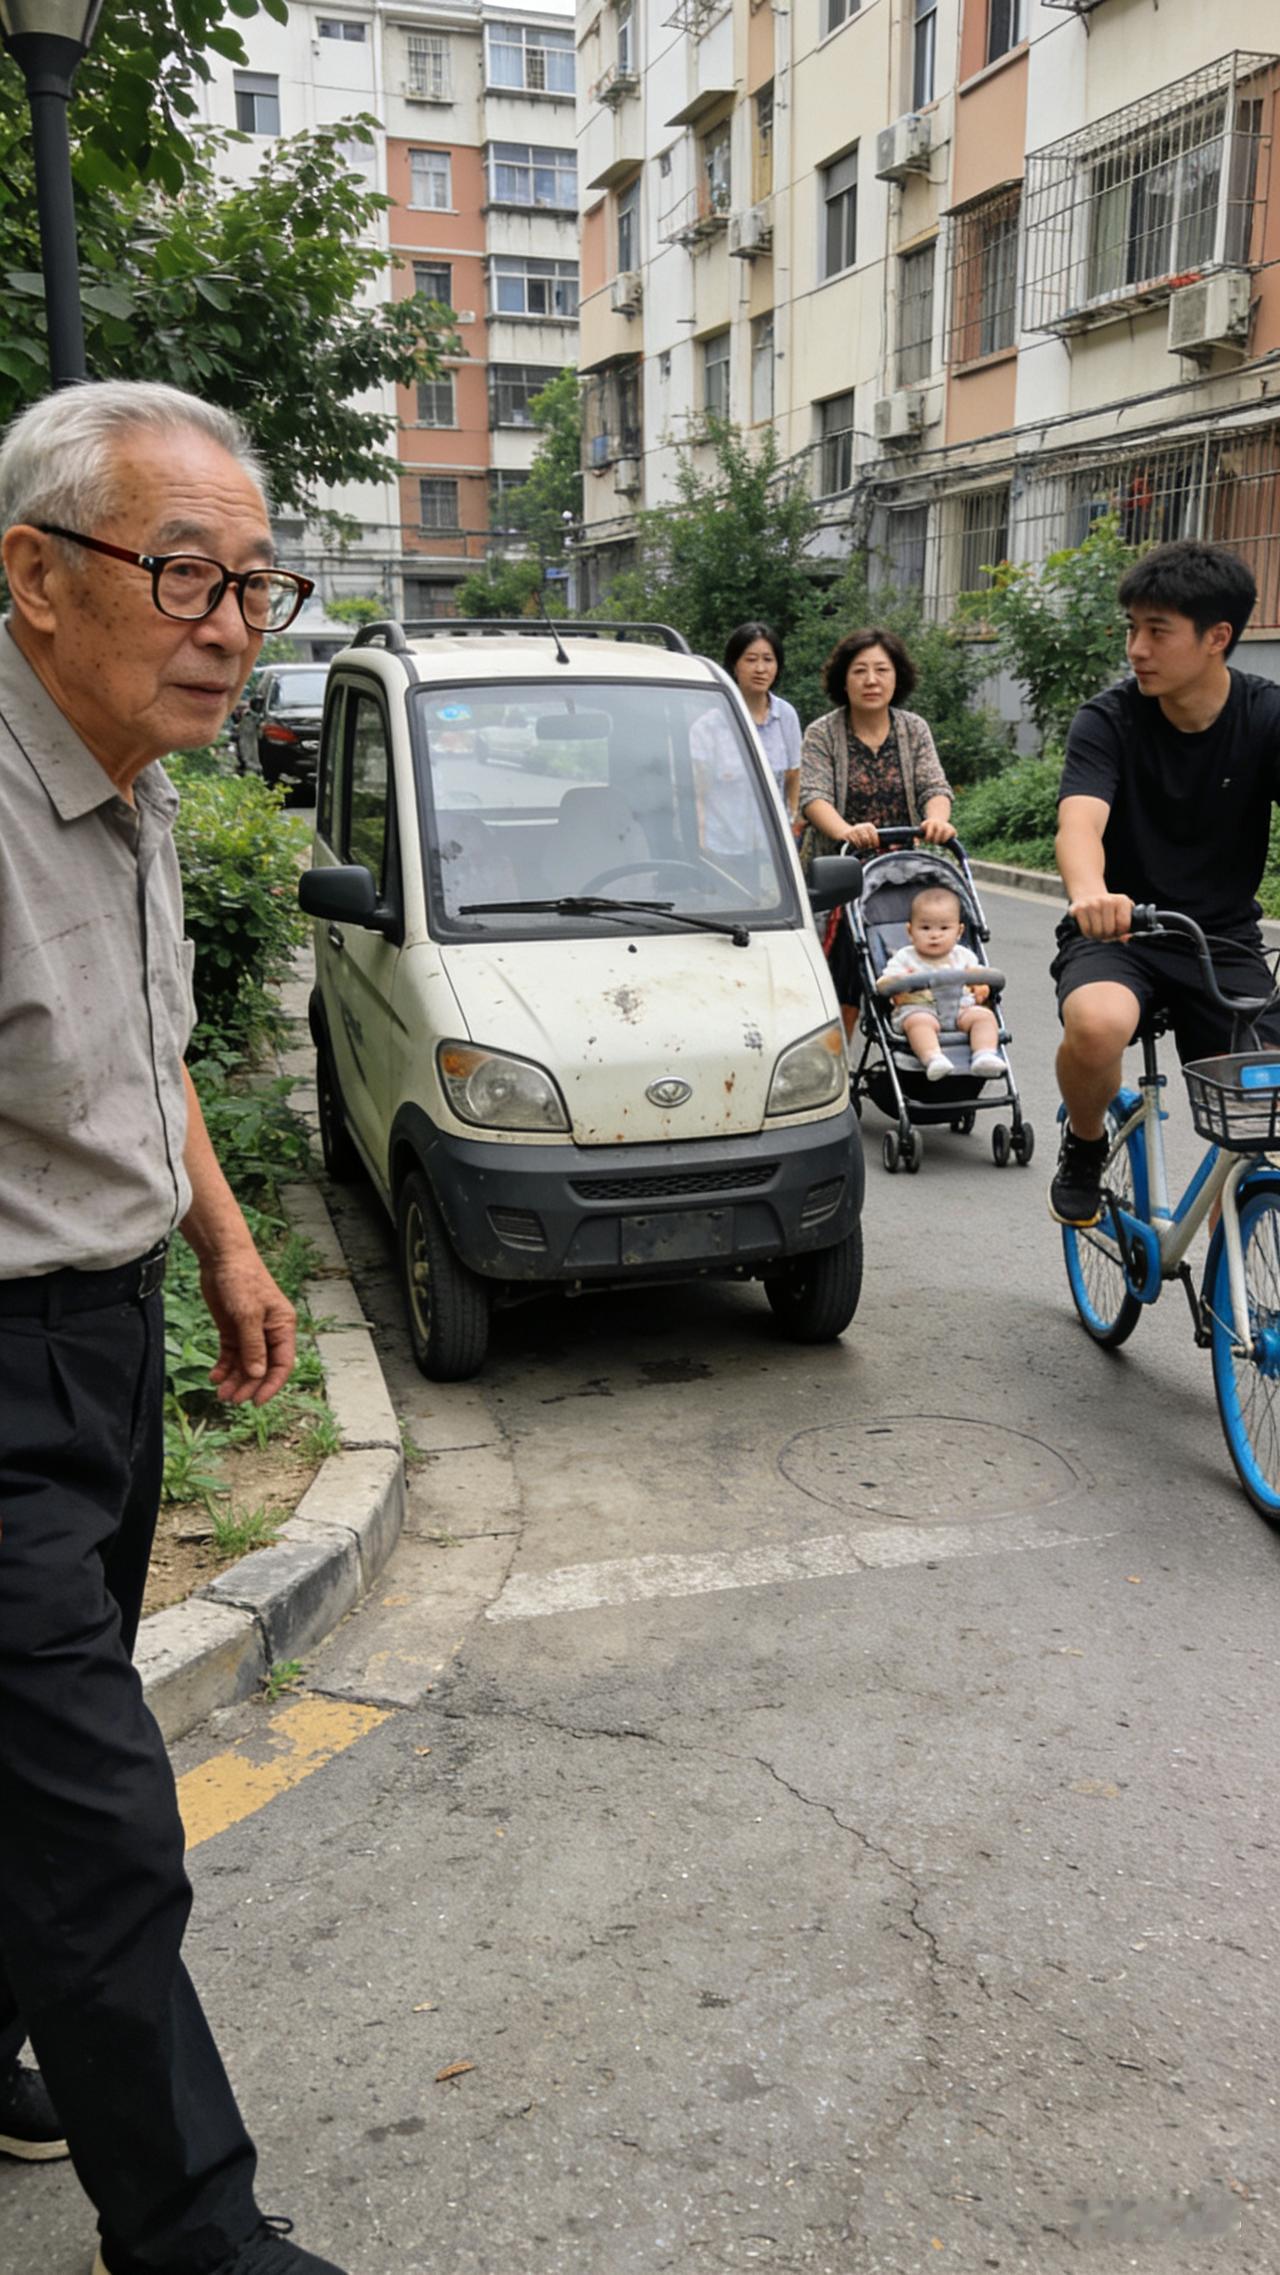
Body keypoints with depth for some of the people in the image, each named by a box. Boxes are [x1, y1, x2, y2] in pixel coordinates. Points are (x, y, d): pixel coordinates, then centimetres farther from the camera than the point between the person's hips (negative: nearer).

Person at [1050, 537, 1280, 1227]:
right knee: (1096, 1024, -36)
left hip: (1222, 939, 2)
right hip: (1116, 934, -2)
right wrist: (1089, 894, -52)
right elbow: (1080, 821, -28)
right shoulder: (1110, 719, -11)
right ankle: (1084, 1145, -2)